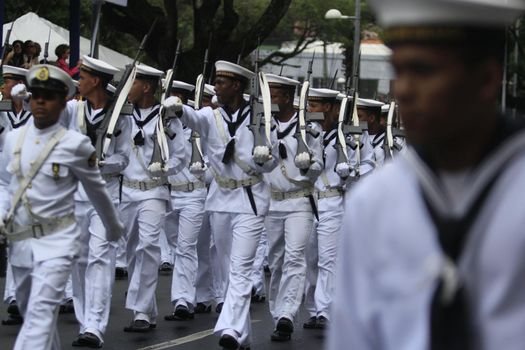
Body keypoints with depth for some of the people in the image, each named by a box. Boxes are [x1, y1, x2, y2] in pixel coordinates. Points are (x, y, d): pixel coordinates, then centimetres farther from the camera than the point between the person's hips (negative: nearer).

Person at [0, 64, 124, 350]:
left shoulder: (74, 144, -7)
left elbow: (96, 189, 5)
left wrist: (114, 227, 18)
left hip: (56, 241, -5)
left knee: (41, 313, -17)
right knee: (30, 314, 16)